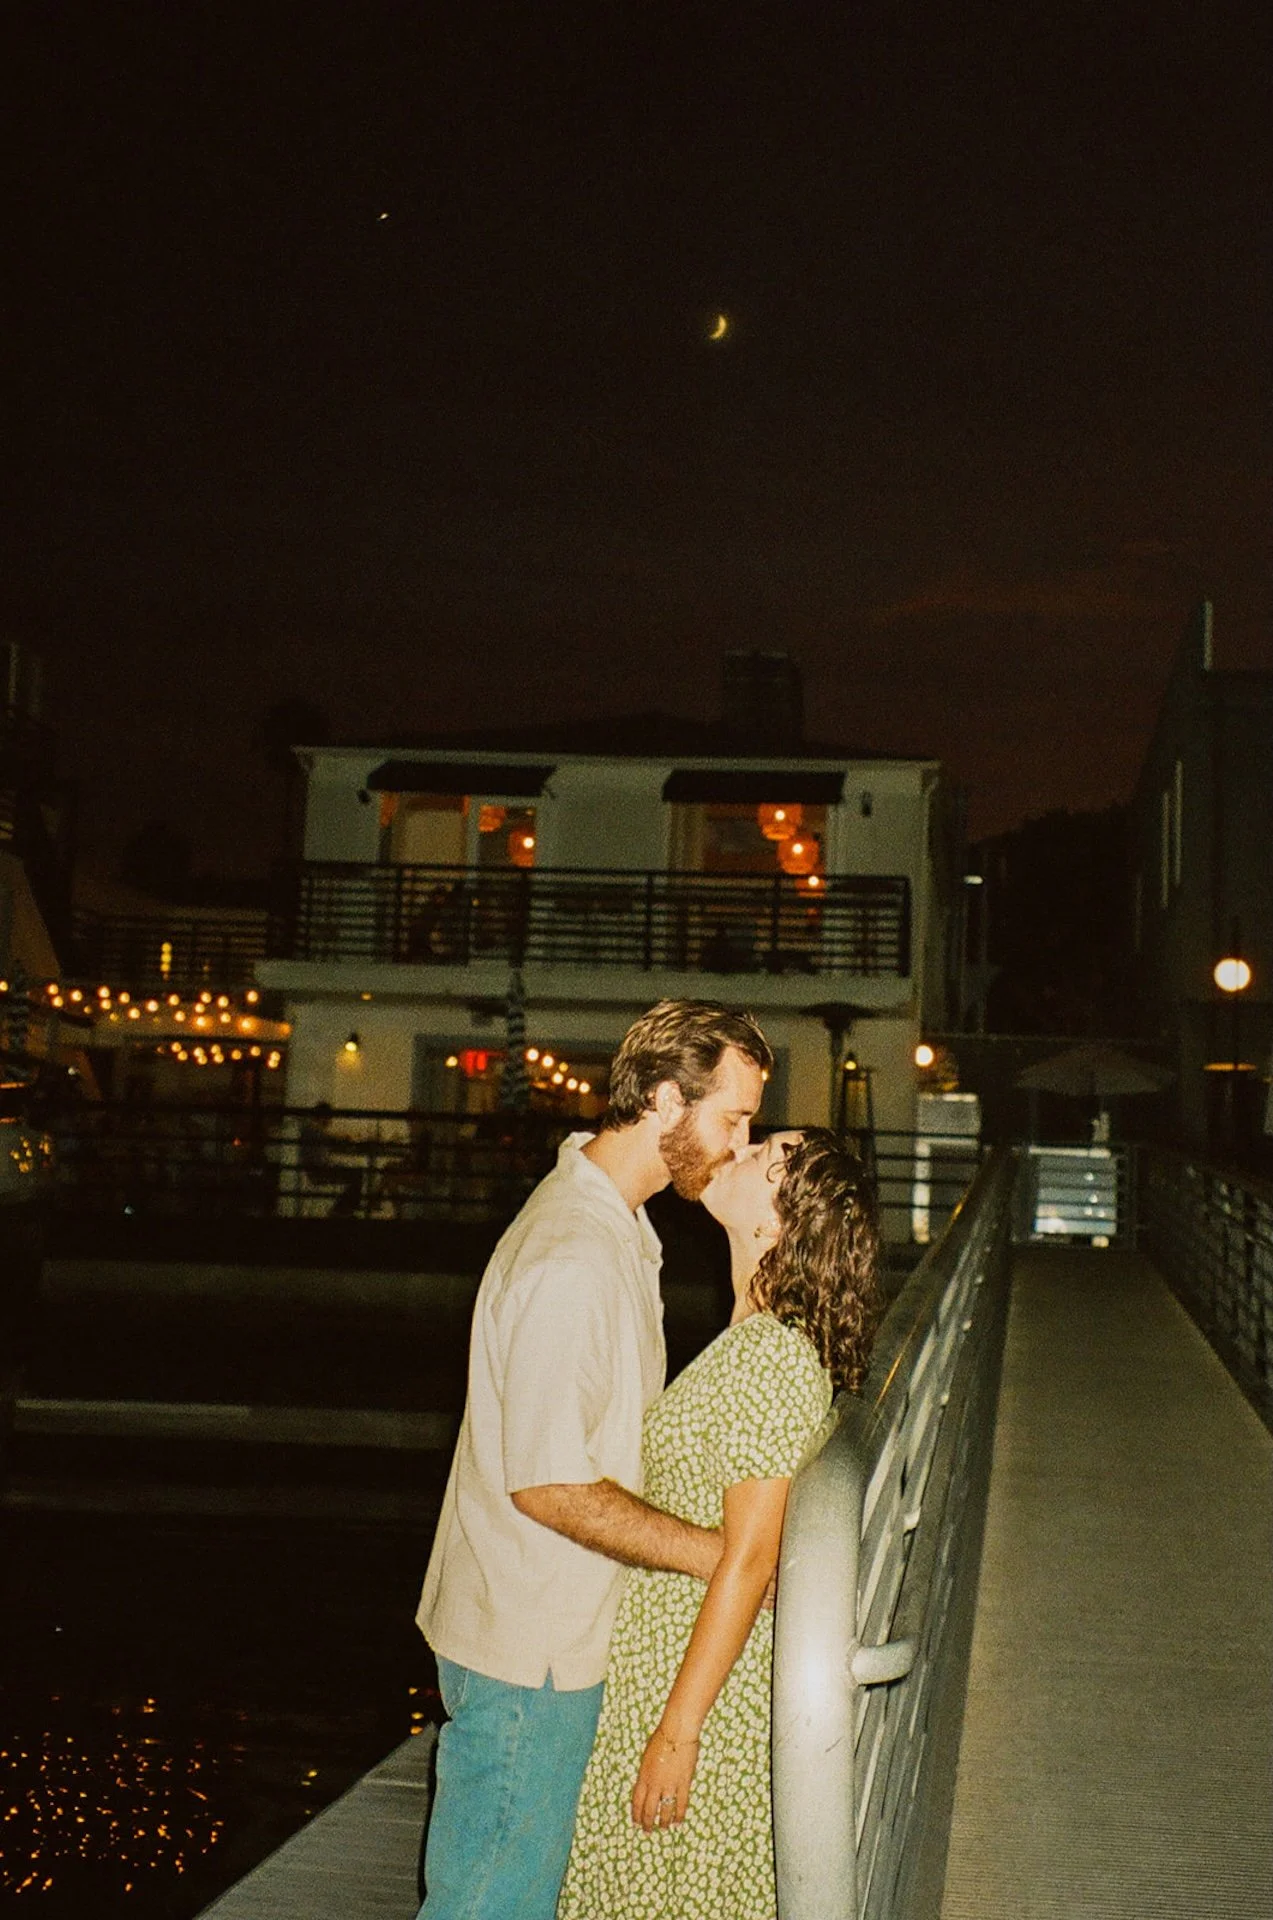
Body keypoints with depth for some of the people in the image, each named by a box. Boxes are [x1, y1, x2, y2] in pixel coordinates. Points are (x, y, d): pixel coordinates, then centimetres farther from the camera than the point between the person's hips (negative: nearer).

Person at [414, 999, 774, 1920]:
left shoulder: (615, 1225, 8)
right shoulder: (570, 1261, -26)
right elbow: (548, 1484, -26)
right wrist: (720, 1555, -20)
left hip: (556, 1631, 10)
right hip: (527, 1653, -10)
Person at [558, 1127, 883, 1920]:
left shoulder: (771, 1358, -24)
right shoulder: (756, 1340, 5)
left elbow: (749, 1561, -23)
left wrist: (678, 1730, -20)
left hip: (712, 1676, -9)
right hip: (671, 1655, 9)